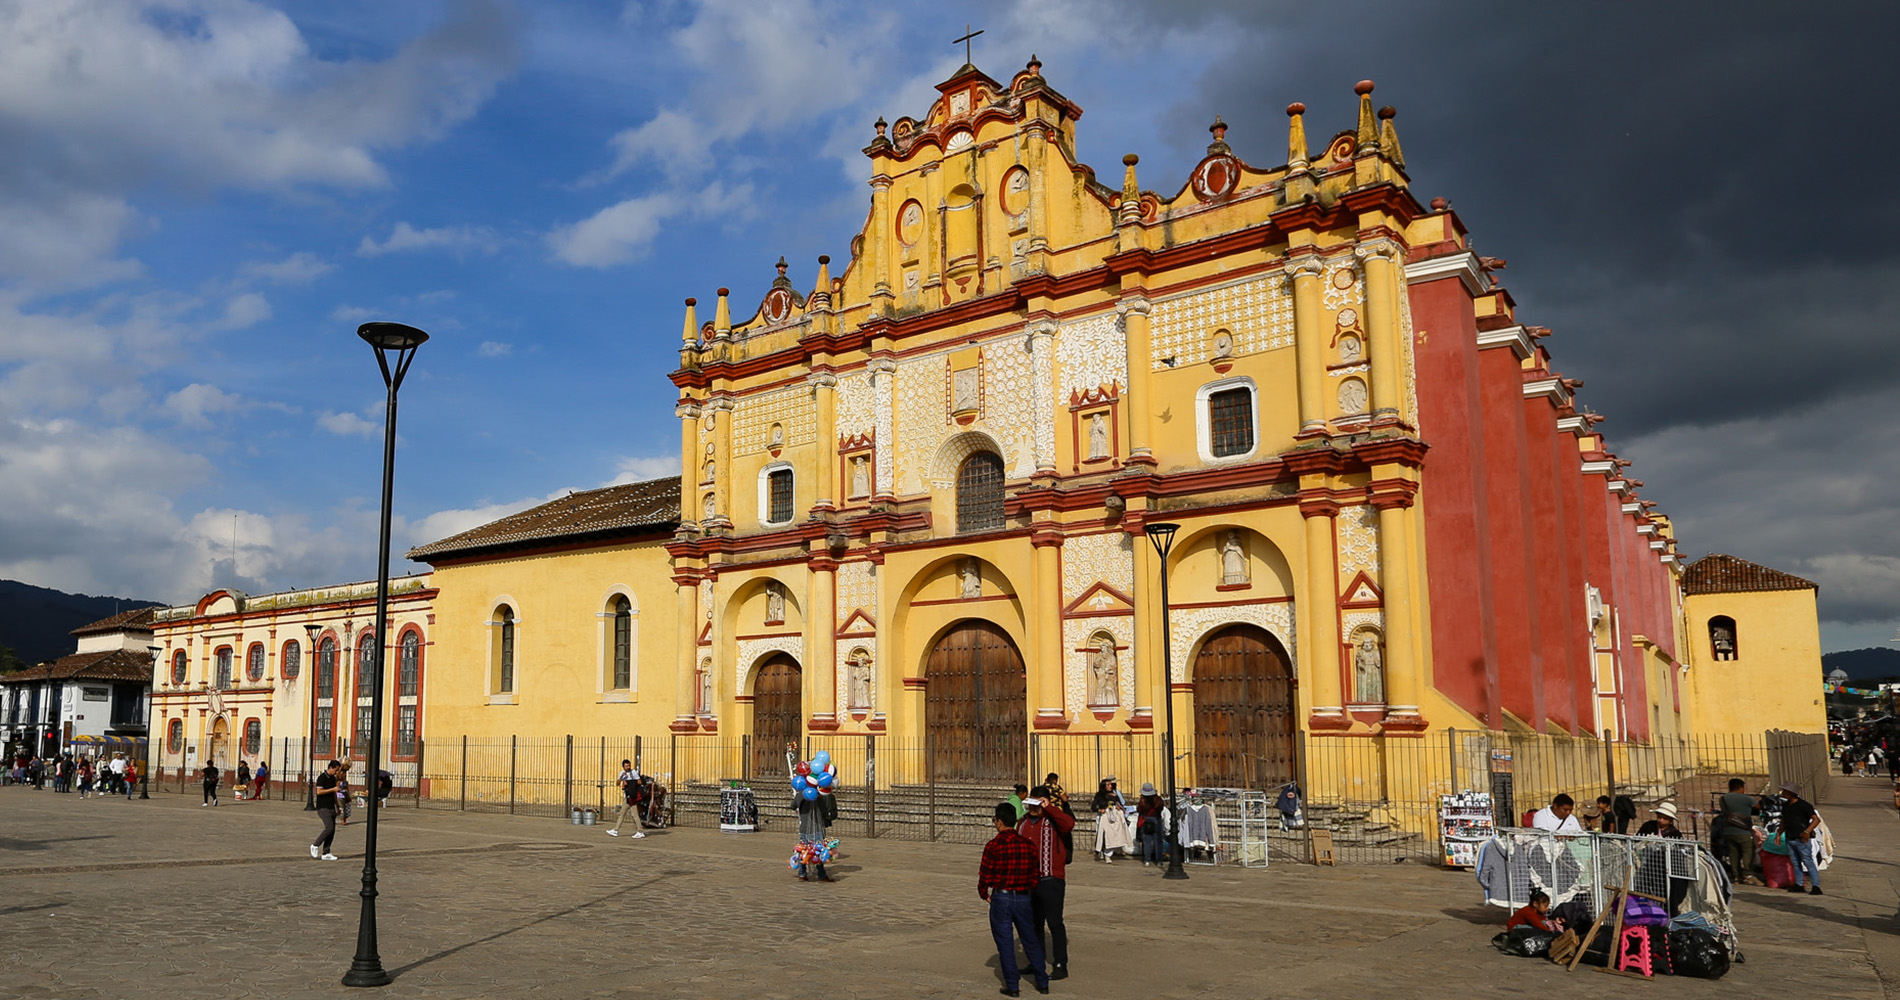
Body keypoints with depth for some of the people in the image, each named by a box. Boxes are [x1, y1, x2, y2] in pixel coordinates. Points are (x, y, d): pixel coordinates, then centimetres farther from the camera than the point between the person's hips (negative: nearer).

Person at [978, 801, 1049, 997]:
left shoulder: (993, 845, -13)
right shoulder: (1027, 845, 0)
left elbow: (985, 875, -10)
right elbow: (1034, 875, 6)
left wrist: (983, 894, 8)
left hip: (1001, 898, -4)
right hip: (1023, 898, 4)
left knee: (1005, 942, 6)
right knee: (1031, 940, 16)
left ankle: (1012, 985, 9)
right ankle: (1042, 982, 22)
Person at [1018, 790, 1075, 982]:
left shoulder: (1053, 820, -8)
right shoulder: (1023, 822, 12)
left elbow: (1069, 823, -31)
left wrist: (1048, 807, -25)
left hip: (1051, 881, -7)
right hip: (1029, 881, 7)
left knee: (1055, 923, -3)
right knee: (1034, 923, 17)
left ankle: (1060, 965, 4)